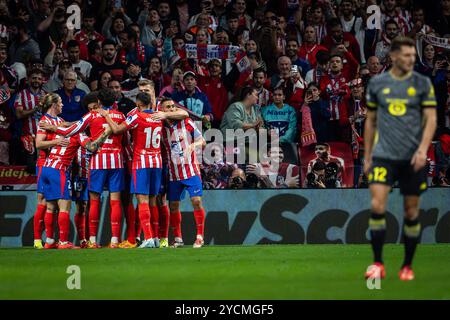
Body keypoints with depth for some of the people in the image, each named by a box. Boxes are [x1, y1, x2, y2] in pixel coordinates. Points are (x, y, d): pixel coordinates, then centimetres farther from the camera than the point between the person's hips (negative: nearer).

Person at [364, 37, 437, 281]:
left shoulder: (422, 83, 2)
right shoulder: (377, 84, 7)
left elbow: (431, 119, -1)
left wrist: (422, 149, -16)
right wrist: (367, 157, 14)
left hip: (413, 159, 0)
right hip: (383, 155, 0)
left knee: (411, 212, 4)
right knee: (377, 205, -15)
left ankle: (407, 266, 17)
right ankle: (377, 264, -7)